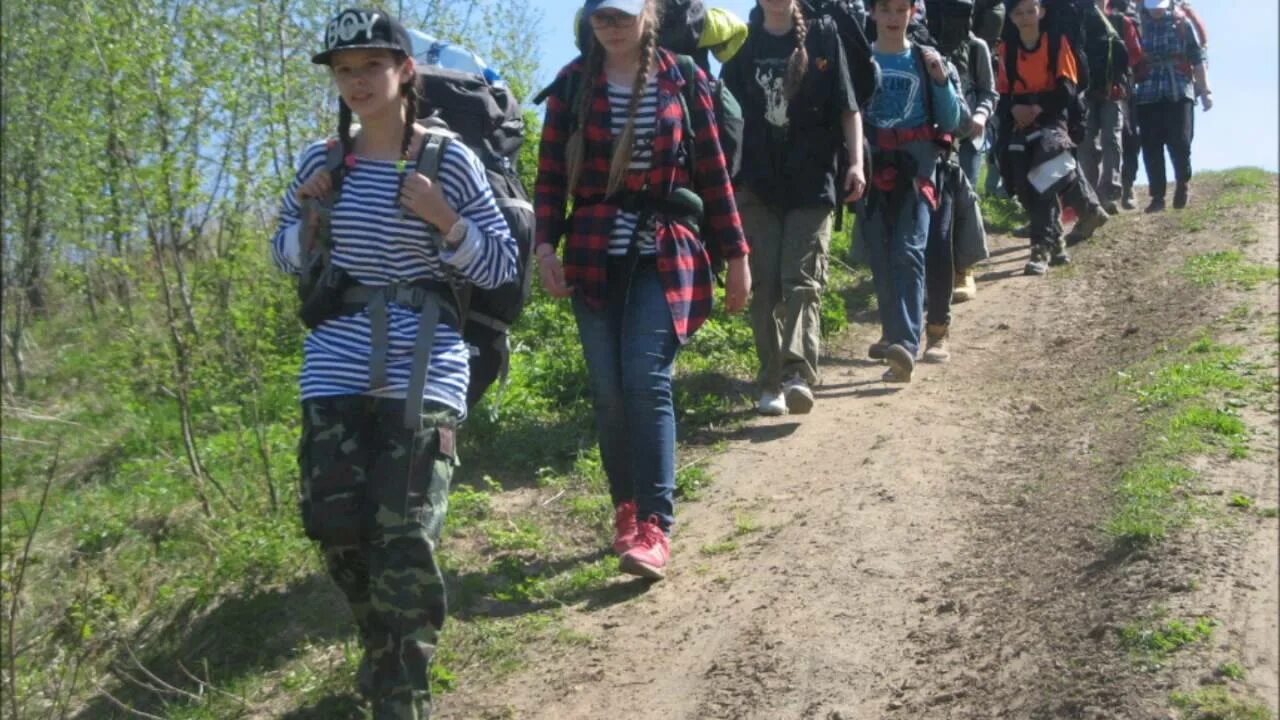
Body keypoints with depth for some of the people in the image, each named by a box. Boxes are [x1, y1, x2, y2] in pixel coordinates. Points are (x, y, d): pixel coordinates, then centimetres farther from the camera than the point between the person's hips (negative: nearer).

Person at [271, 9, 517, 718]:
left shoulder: (449, 160, -3)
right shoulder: (321, 160, 7)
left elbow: (499, 268, -1)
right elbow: (286, 258, 18)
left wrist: (442, 219, -16)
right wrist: (308, 214, -2)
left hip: (424, 361, -4)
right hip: (337, 358, 4)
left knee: (406, 537, -9)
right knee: (338, 525, 3)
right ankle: (385, 651, 31)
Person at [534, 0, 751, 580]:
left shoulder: (684, 80, 3)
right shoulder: (572, 84, 5)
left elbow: (713, 171, 5)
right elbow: (551, 172, 4)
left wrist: (735, 253, 5)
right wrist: (546, 245, -9)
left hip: (664, 255, -2)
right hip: (595, 256, 2)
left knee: (647, 381, -13)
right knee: (609, 391, 4)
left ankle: (654, 526, -12)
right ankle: (626, 509, 20)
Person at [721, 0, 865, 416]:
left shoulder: (823, 36, 4)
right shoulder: (743, 45, 9)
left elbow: (847, 107, 3)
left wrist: (855, 163, -8)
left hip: (813, 182, -2)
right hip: (757, 184, 2)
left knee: (802, 280, -11)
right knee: (765, 286, 2)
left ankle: (798, 375, -22)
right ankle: (772, 384, 7)